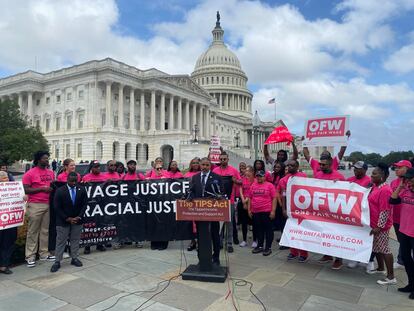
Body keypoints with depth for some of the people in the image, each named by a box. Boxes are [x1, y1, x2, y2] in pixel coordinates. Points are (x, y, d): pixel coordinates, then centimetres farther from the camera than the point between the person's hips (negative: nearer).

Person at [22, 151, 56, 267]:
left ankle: (44, 253, 20)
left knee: (45, 230, 11)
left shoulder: (51, 172, 11)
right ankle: (30, 256, 9)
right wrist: (42, 188, -16)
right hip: (35, 205, -5)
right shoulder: (30, 173, -6)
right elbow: (26, 190, -10)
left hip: (48, 204, 6)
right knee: (32, 231, 1)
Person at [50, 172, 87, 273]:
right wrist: (67, 218, -13)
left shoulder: (82, 190, -2)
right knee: (60, 242, 5)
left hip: (77, 220, 2)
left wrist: (78, 217, -10)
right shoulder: (60, 191, -9)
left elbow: (84, 205, 1)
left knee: (75, 240, 11)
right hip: (63, 221, -2)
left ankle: (74, 258, 22)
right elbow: (57, 207, -9)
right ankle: (57, 262, 12)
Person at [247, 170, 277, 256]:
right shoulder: (253, 186, 10)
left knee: (268, 229, 3)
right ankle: (260, 246, 24)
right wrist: (249, 209, 10)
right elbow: (250, 198, 15)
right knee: (259, 229, 13)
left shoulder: (269, 185, -3)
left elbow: (274, 199, -5)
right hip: (255, 212, 5)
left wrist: (273, 211, -11)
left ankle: (268, 248, 11)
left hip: (267, 211, -5)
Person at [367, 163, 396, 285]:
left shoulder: (385, 190, -21)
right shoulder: (375, 186, 6)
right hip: (374, 224, 9)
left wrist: (379, 227, -21)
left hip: (381, 226, -9)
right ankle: (380, 268, 35)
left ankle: (391, 277, 7)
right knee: (376, 248, 19)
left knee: (384, 249, -2)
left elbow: (385, 211, -22)